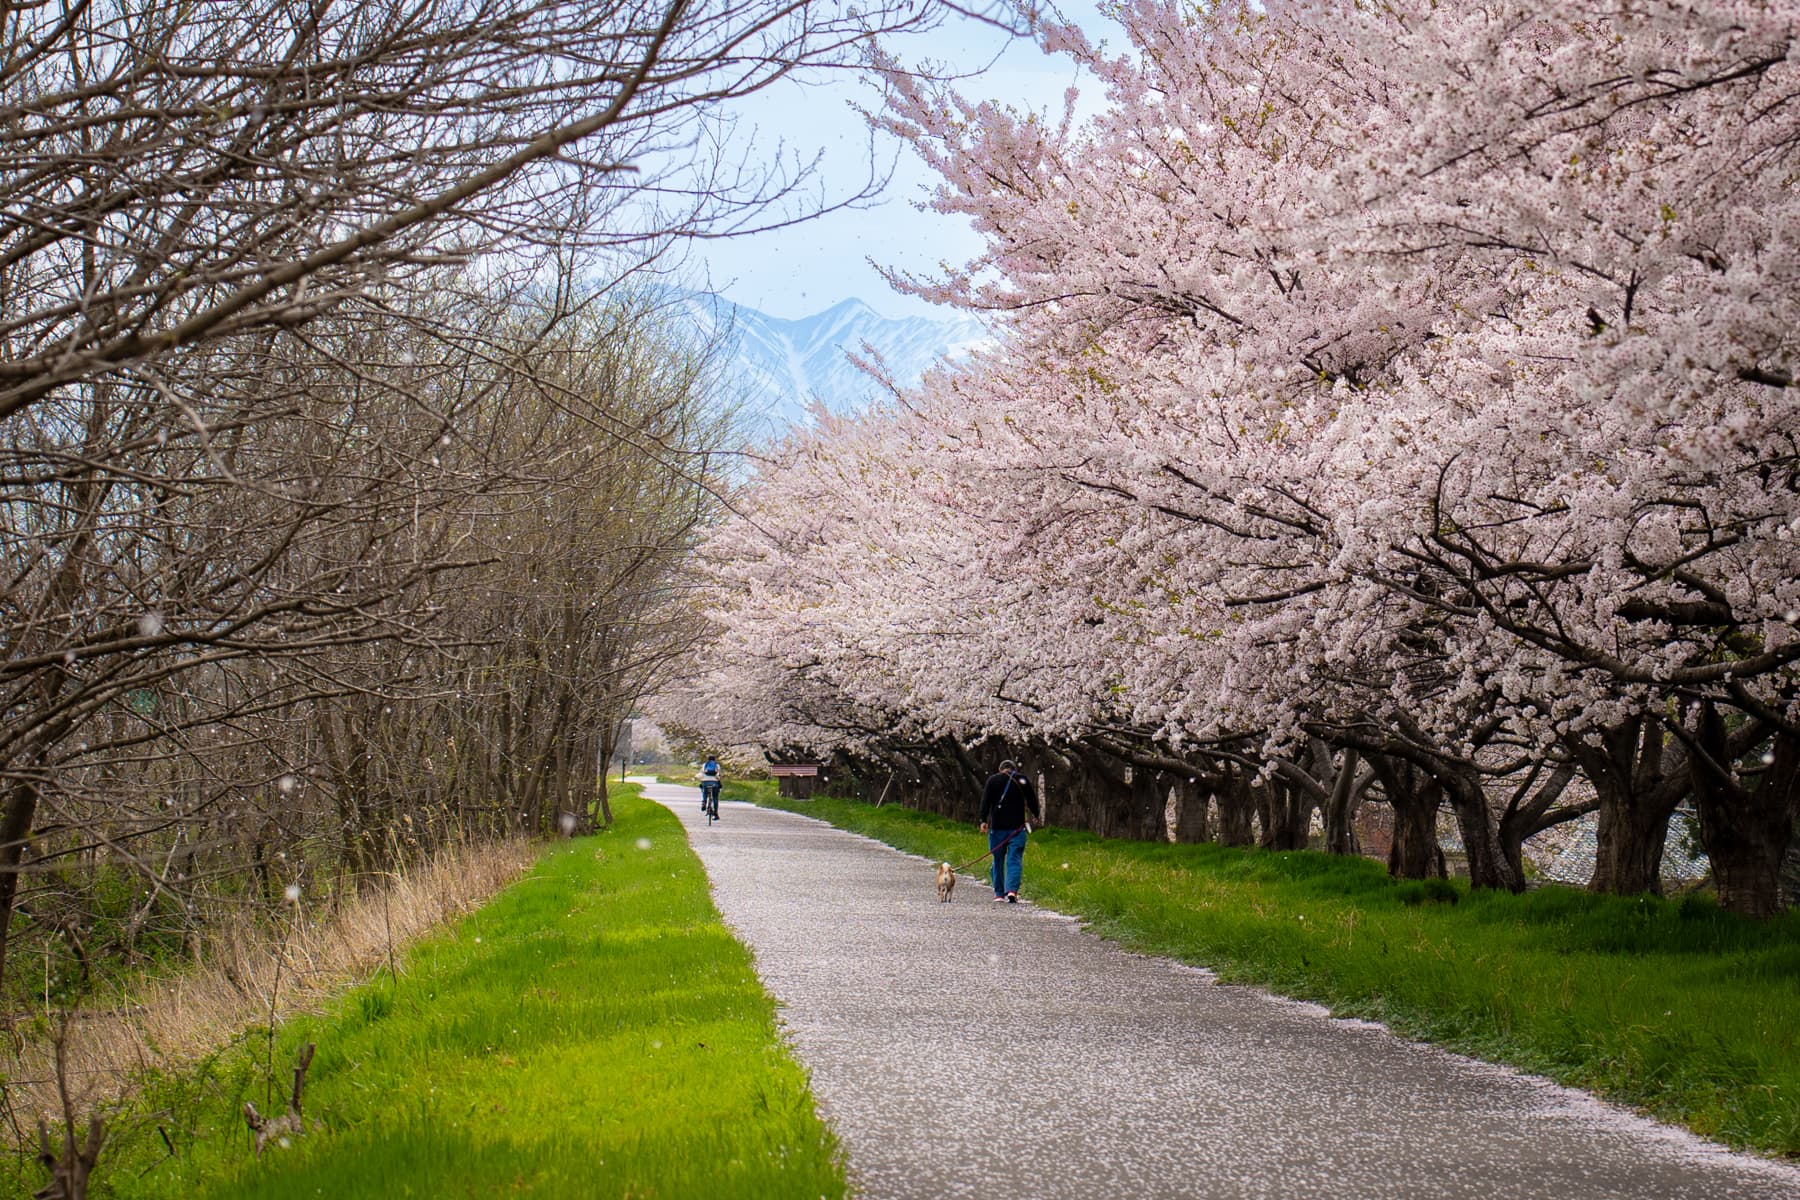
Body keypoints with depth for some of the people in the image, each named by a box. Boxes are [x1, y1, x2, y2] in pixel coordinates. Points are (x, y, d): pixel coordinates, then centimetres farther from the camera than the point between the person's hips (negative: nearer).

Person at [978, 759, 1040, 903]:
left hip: (997, 826, 1)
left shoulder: (992, 780, 6)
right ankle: (1012, 890, -21)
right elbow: (1032, 800, 12)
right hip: (1017, 827, -1)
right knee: (1015, 860, -4)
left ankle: (999, 893, 13)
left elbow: (985, 801, -3)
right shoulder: (1022, 779, 6)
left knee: (998, 860, 10)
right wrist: (1035, 816, 27)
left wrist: (984, 820, -6)